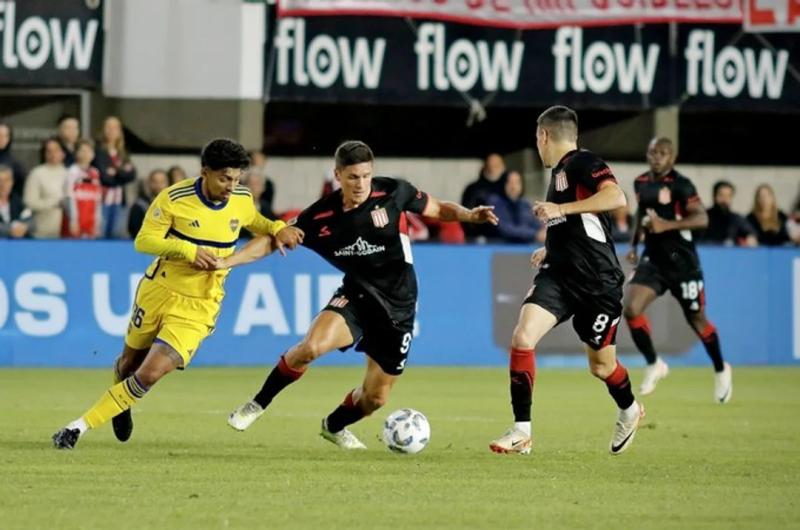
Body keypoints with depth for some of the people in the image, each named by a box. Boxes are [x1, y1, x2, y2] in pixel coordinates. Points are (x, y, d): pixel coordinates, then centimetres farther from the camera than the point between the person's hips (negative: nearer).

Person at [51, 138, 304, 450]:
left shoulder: (243, 200, -3)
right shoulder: (174, 199, -15)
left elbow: (254, 221, 20)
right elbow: (144, 240, -13)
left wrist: (277, 229, 0)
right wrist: (188, 250, -25)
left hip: (198, 308, 0)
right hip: (158, 292, 0)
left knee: (150, 374, -16)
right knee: (130, 362, 18)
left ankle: (81, 427, -7)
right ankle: (120, 407, 54)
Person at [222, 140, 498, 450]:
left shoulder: (393, 193, -11)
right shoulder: (321, 217, -10)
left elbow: (437, 209, 3)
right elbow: (273, 241, -4)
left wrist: (469, 215, -16)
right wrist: (226, 261, -15)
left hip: (397, 305, 1)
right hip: (356, 295, -1)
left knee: (375, 398, 5)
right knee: (311, 346, -30)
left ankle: (334, 426, 39)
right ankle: (258, 404, -8)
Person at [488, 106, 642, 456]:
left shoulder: (583, 163, -11)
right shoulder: (559, 171, 17)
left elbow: (616, 197, -29)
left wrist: (562, 209, -30)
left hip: (597, 282, -7)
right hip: (558, 275, 7)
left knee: (601, 366, 8)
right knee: (522, 337, -16)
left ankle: (629, 412, 42)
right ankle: (522, 432, -12)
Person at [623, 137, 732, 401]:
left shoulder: (680, 185, -14)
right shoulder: (641, 183, 6)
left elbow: (702, 218, -22)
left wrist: (667, 225, -31)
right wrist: (634, 243, 16)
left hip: (682, 262, -5)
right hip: (652, 260, 5)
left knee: (696, 320, 7)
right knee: (631, 309, -14)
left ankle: (721, 371, 31)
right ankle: (654, 365, 6)